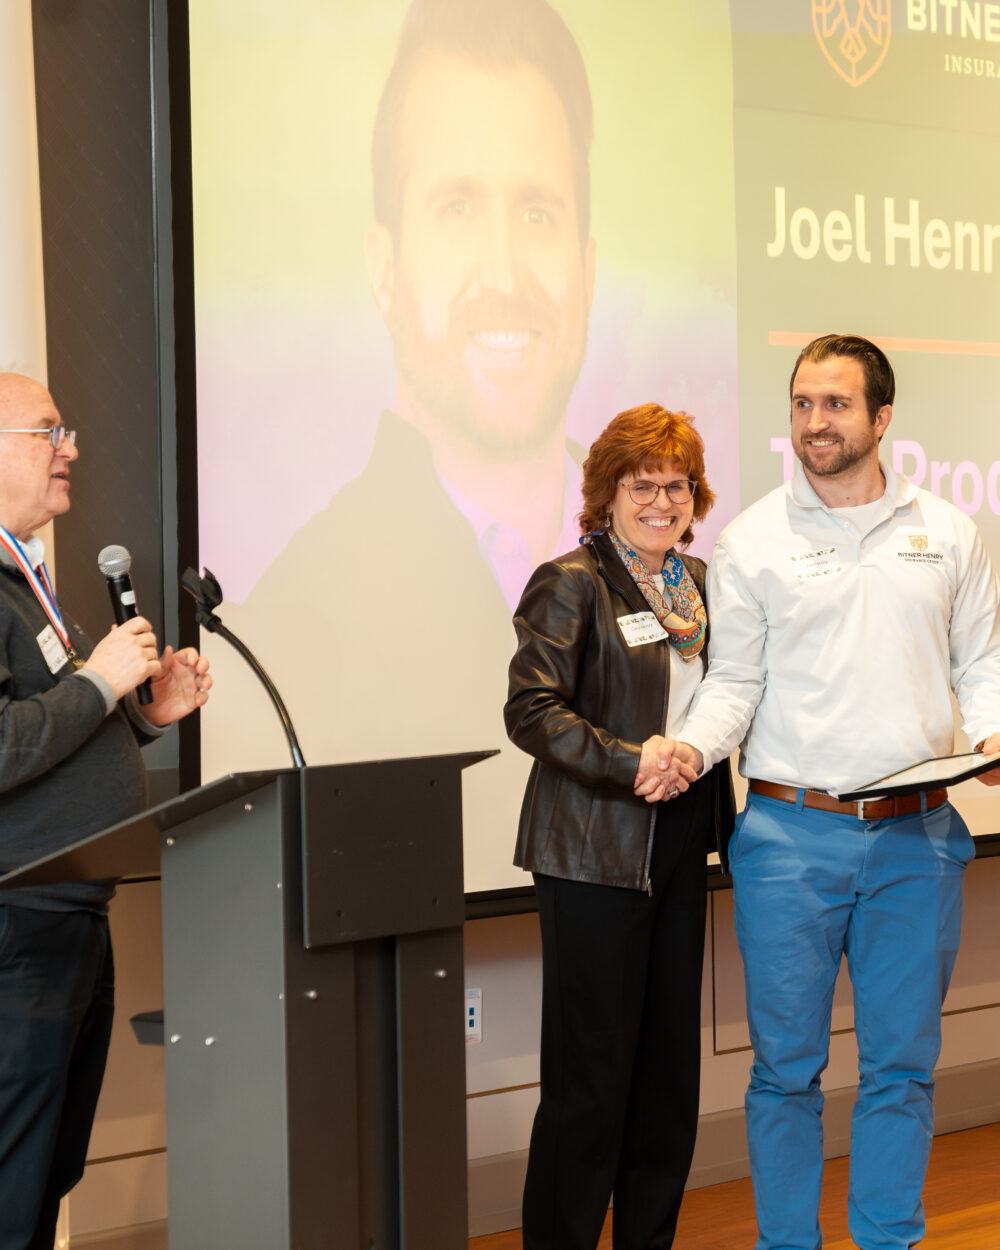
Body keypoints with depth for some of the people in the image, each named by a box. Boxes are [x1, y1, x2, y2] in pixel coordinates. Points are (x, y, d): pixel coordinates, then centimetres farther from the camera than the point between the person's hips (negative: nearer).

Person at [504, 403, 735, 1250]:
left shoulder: (699, 582, 13)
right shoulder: (571, 584, -8)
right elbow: (531, 710, -16)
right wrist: (628, 762, -23)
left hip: (680, 844, 7)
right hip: (596, 853, -7)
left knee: (671, 1062, 12)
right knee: (591, 1076, -3)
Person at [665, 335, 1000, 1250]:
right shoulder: (754, 540, 4)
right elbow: (735, 680, 3)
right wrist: (693, 746, -16)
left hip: (916, 837, 2)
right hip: (792, 831, -1)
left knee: (902, 1064, 8)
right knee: (786, 1065, 5)